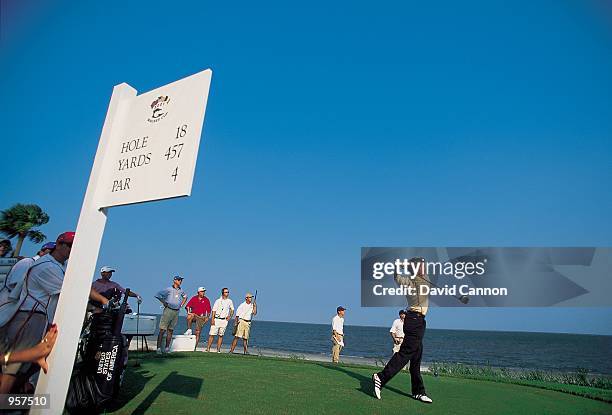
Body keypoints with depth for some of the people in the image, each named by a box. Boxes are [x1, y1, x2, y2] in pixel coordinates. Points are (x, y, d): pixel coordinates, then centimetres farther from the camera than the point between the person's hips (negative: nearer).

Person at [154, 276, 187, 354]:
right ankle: (159, 348, -5)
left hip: (176, 312, 5)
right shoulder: (168, 289, -4)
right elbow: (157, 295, -5)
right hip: (168, 310, -5)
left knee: (170, 330, 7)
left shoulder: (181, 291, 11)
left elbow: (185, 296, 30)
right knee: (162, 330, -7)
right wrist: (164, 303, -4)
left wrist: (181, 304, 18)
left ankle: (167, 348, 12)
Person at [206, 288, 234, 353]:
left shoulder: (230, 301, 9)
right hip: (217, 319, -2)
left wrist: (230, 316, 6)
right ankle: (208, 348, 0)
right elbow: (214, 310, -2)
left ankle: (218, 349, 7)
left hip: (224, 320, 2)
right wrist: (212, 319, -10)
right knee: (212, 334, -5)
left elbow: (232, 310, 21)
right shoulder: (218, 301, 0)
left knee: (221, 335, 3)